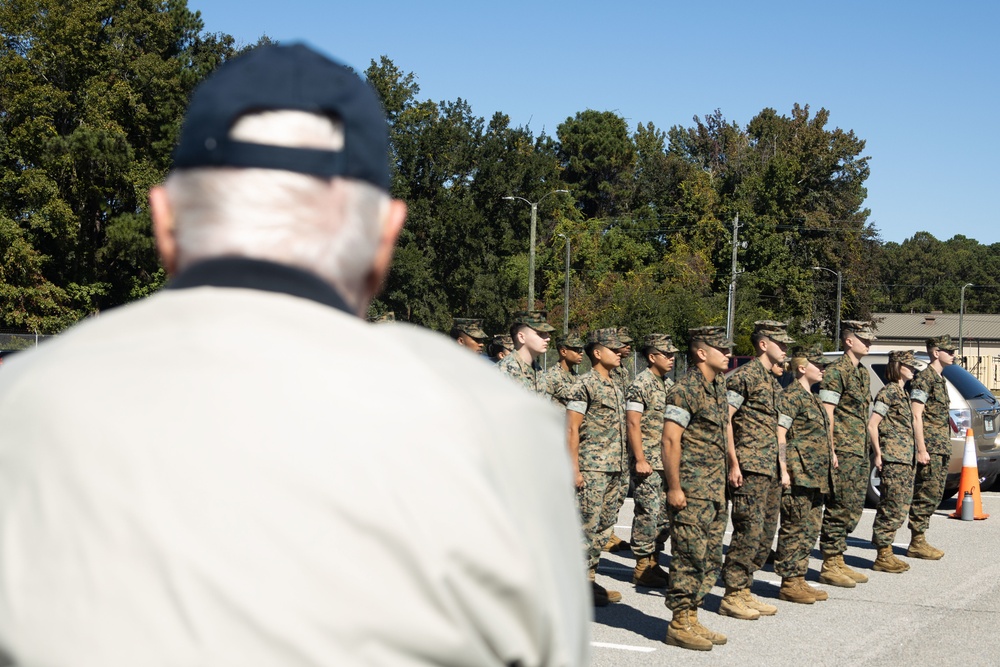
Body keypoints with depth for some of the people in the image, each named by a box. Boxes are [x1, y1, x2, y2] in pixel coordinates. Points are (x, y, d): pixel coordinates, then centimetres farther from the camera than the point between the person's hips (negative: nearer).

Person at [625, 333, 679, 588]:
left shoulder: (669, 385, 15)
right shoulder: (640, 385, -11)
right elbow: (633, 424, -15)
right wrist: (640, 460, -19)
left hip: (668, 462, 8)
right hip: (648, 463, -8)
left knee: (665, 514, 10)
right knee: (648, 513, -6)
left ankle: (653, 563, 19)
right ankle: (642, 568, 1)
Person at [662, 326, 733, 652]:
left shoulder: (719, 386, 14)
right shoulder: (685, 390, -13)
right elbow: (670, 440, -17)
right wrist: (674, 488, -19)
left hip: (715, 490, 9)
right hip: (691, 491, -9)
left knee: (710, 560, 12)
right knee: (689, 557, -5)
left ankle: (691, 618, 20)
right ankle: (679, 624, 2)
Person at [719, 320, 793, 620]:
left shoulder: (773, 381, 19)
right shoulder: (744, 376, -9)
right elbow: (724, 418, -14)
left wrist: (781, 465, 20)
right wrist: (733, 462, -18)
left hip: (771, 469, 9)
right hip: (750, 468, -9)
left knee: (766, 533, 10)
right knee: (749, 530, -10)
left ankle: (744, 591, 17)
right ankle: (732, 596, -4)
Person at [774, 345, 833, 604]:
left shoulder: (812, 399, 20)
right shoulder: (791, 396, -10)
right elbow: (780, 434, -16)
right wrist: (784, 471, -20)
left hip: (816, 478, 10)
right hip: (799, 476, -10)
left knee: (810, 530, 12)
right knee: (795, 529, -6)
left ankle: (799, 580, 18)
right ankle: (789, 584, -1)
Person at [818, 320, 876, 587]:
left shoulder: (863, 373, 18)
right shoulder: (836, 371, -11)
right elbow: (827, 414, -15)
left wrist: (866, 450, 20)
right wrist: (830, 451, -19)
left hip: (860, 453, 9)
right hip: (843, 452, -9)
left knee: (853, 510, 11)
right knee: (839, 508, -7)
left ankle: (838, 561, 19)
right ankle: (830, 566, -1)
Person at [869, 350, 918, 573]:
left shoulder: (902, 393, 18)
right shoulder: (888, 392, -10)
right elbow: (872, 425, -15)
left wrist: (910, 457, 18)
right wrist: (878, 454, -15)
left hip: (904, 460, 10)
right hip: (892, 459, -9)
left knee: (899, 507, 10)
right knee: (892, 507, -8)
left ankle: (886, 553, 16)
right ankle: (883, 556, -3)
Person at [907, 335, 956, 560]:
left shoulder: (940, 380, 19)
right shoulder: (924, 378, -10)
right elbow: (916, 416, -16)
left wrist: (946, 448, 21)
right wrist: (921, 449, -20)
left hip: (941, 447, 10)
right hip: (930, 447, -10)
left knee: (934, 495, 10)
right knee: (927, 494, -9)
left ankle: (919, 541, 15)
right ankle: (916, 543, -5)